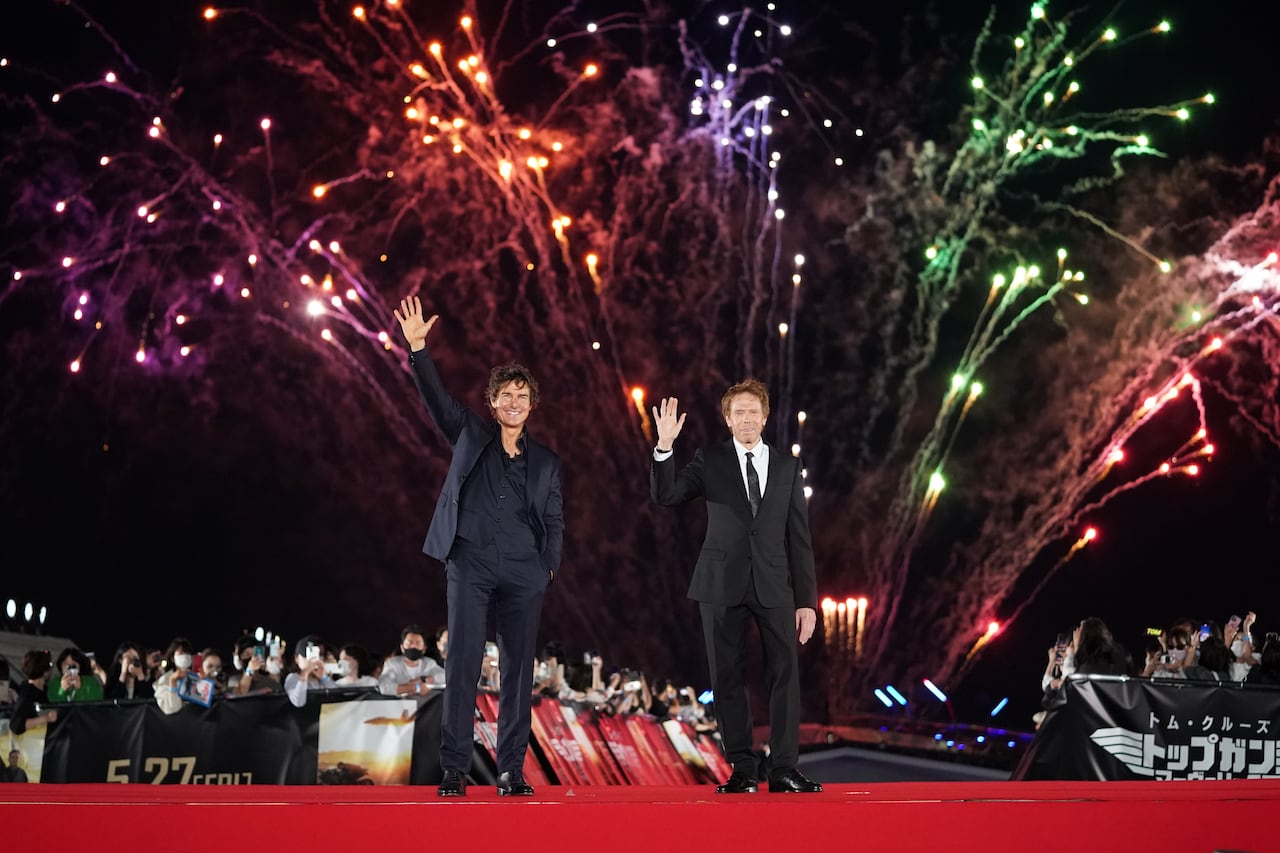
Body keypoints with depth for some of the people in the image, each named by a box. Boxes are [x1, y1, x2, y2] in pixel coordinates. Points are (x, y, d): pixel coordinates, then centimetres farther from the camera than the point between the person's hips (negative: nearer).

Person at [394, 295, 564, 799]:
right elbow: (435, 395, -1)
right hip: (470, 564, -2)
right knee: (462, 664, -7)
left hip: (523, 573, 2)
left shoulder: (545, 461, 15)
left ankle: (511, 771, 7)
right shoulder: (469, 435, 10)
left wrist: (548, 568, 2)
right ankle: (454, 769, -4)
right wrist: (417, 347, -13)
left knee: (519, 669, 1)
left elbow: (555, 522, 14)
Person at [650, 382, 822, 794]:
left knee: (785, 674, -5)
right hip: (723, 584, -1)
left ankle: (784, 770, 0)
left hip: (774, 586, 1)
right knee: (728, 679, 2)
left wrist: (807, 600, 3)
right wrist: (665, 446, -21)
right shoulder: (710, 460, 5)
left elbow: (799, 537, 7)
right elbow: (664, 495, -8)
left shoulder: (788, 466, 9)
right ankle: (743, 771, 9)